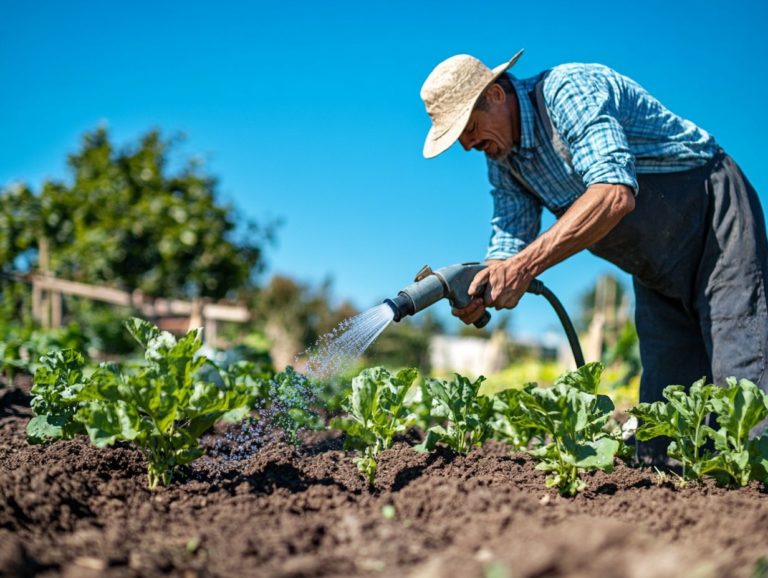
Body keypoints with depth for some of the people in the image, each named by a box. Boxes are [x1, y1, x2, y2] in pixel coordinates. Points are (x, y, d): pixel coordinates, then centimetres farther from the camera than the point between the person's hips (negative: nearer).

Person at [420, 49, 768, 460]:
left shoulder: (569, 90, -22)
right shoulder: (502, 162, 3)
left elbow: (616, 193, -36)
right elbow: (510, 244, 0)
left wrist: (526, 264, -39)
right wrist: (478, 295, -22)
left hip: (715, 221, -8)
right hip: (658, 273, 8)